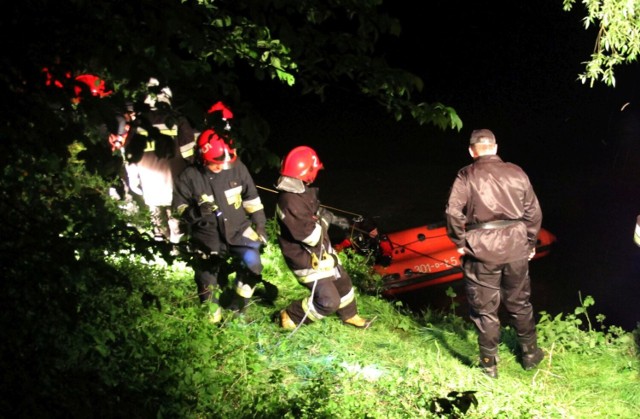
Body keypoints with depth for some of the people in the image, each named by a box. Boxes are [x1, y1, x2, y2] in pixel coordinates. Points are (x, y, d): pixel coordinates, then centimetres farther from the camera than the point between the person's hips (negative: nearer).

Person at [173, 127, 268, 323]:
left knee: (252, 261, -22)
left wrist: (260, 223, 8)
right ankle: (213, 315, 28)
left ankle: (239, 304, 1)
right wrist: (196, 211, -26)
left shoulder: (237, 168, -8)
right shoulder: (189, 177, -12)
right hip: (208, 235, -1)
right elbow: (179, 208, -5)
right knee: (207, 278, 2)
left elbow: (251, 198, 6)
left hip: (237, 228, 1)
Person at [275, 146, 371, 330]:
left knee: (342, 281, 25)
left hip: (322, 251, 10)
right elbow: (312, 236, -31)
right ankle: (290, 317, 12)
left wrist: (335, 219, 25)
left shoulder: (303, 191, -3)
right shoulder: (290, 202, -34)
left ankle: (349, 315, 49)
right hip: (306, 259, -10)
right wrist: (324, 221, -14)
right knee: (329, 301, -7)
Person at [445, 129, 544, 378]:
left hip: (480, 251, -3)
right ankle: (530, 354, 34)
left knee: (484, 309, 8)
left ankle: (489, 364, 15)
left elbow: (454, 212, -17)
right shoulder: (516, 173, 3)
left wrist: (460, 242, -4)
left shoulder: (466, 176, -6)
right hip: (516, 249, 3)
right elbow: (533, 211, 4)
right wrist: (530, 242, 15)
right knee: (519, 304, 20)